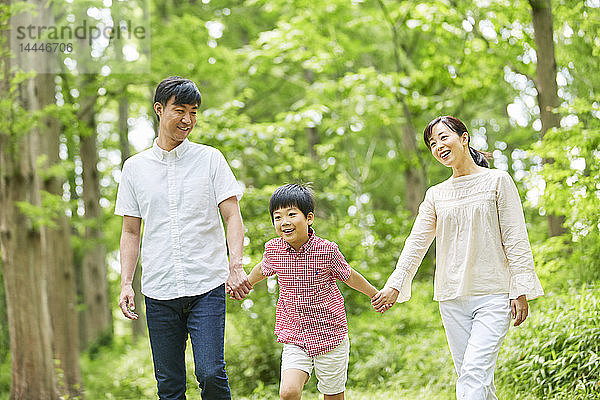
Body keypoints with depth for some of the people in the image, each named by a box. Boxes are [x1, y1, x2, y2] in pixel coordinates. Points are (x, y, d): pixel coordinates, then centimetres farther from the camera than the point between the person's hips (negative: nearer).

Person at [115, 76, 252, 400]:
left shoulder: (210, 159, 5)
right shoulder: (135, 167, 10)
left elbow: (233, 216, 1)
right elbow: (130, 232, 13)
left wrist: (235, 265, -15)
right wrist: (125, 284, 2)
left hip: (207, 288, -2)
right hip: (158, 291, 2)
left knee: (211, 374, -13)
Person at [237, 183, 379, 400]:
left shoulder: (327, 250, -12)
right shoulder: (274, 249, -5)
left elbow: (349, 276, 6)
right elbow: (263, 269, 20)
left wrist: (377, 295, 17)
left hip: (329, 335, -1)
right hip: (295, 338, 2)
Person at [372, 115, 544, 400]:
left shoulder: (497, 181, 2)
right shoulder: (436, 195, 14)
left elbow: (515, 238, -1)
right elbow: (417, 242, 10)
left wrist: (521, 290, -8)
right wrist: (395, 285, -3)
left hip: (494, 294, -4)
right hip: (452, 300, 5)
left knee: (475, 370, -18)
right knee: (466, 374, 3)